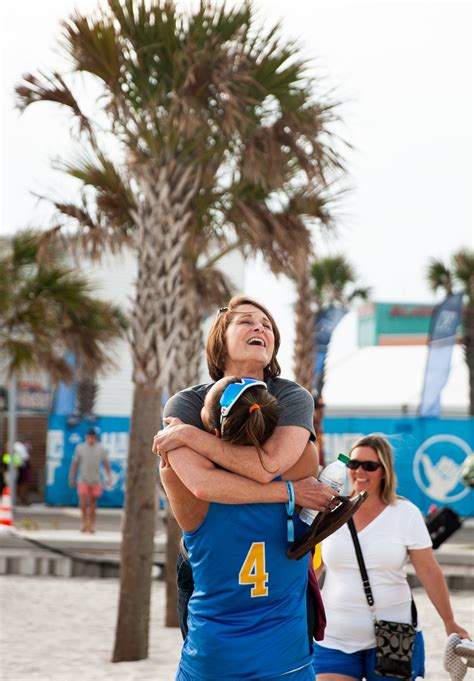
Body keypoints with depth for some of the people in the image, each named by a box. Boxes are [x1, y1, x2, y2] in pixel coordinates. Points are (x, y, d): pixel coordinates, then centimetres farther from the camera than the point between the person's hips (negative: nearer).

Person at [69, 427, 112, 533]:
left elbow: (106, 464, 4)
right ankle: (84, 519, 1)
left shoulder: (101, 449, 3)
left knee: (93, 502, 5)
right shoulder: (80, 448, 1)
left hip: (96, 480, 1)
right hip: (83, 480, -1)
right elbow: (74, 463, 6)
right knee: (83, 499, -16)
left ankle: (91, 524, 14)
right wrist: (71, 478, 5)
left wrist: (109, 477, -5)